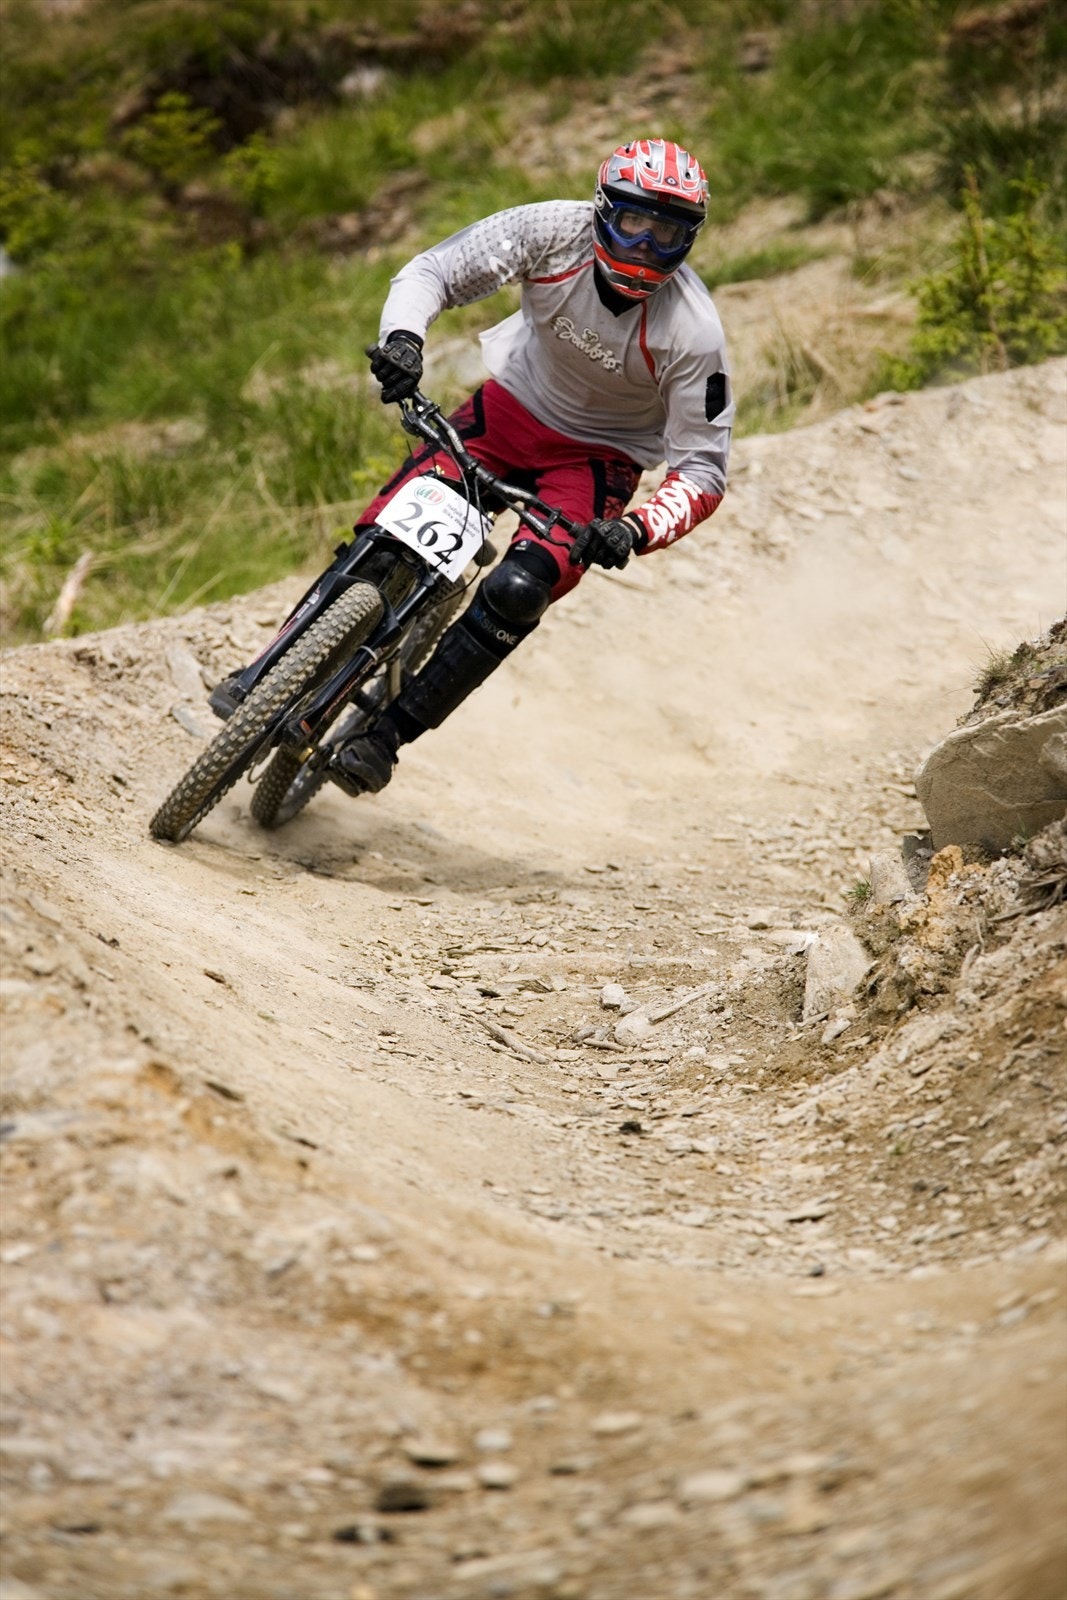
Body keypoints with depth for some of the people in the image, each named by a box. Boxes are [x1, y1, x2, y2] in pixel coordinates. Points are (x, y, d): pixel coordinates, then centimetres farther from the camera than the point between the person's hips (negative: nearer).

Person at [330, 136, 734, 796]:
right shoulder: (553, 231, -23)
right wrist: (402, 336, -38)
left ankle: (387, 735, -15)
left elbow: (703, 469, -21)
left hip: (598, 457, -2)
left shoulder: (692, 330, -28)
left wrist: (636, 531, -39)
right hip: (514, 403, 3)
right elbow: (431, 271, -16)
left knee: (516, 593, -25)